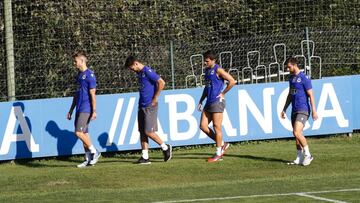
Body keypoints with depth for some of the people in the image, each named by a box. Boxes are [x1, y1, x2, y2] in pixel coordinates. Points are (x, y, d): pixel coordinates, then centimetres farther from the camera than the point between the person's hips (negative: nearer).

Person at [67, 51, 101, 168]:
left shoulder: (89, 75, -10)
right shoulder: (79, 75, 16)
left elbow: (92, 94, -13)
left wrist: (94, 111, -17)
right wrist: (71, 110, 23)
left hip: (86, 109, -9)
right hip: (79, 109, 9)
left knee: (79, 132, -15)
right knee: (84, 133, 8)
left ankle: (94, 152, -3)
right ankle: (88, 159, 11)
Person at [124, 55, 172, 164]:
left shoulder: (148, 71, -14)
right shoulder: (139, 73, 14)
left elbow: (161, 83, -20)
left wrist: (155, 98, -15)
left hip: (150, 106, -9)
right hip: (142, 106, 9)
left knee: (148, 131, -9)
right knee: (142, 131, 5)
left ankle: (166, 148, 9)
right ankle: (145, 157, 6)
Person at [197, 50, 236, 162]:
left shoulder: (218, 70, -11)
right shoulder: (207, 70, 15)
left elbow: (232, 81, -16)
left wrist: (223, 93, -10)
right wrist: (201, 101, 21)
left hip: (217, 102, -9)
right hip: (209, 102, 9)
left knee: (216, 127, -5)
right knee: (203, 126, 4)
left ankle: (218, 153, 1)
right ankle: (222, 144, 16)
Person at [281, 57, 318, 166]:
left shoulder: (304, 78, -10)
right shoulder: (291, 78, 15)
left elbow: (310, 95, -11)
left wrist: (314, 111, -15)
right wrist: (284, 109, 25)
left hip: (303, 110, -8)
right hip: (294, 110, 8)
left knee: (297, 133, -19)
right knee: (296, 134, 8)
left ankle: (307, 154, -8)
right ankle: (300, 158, 12)